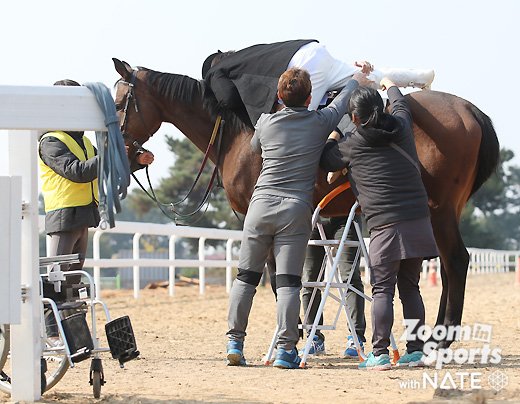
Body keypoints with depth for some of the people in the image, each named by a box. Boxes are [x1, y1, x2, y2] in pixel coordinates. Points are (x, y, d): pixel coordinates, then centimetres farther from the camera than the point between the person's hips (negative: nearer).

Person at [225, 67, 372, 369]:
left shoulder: (266, 123, 5)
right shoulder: (320, 122, 2)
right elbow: (342, 103, 22)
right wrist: (357, 81, 43)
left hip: (261, 204, 2)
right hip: (296, 210, -2)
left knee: (247, 277, 9)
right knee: (289, 282, -2)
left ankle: (235, 342, 8)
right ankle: (286, 349, -4)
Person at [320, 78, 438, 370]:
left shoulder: (352, 145, -2)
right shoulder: (402, 128, 9)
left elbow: (327, 161, 15)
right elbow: (402, 106, 32)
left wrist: (333, 136, 32)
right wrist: (390, 86, 51)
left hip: (386, 225, -5)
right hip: (418, 222, 5)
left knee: (382, 290, -1)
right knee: (410, 287, 13)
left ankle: (380, 354, -6)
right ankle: (416, 350, 13)